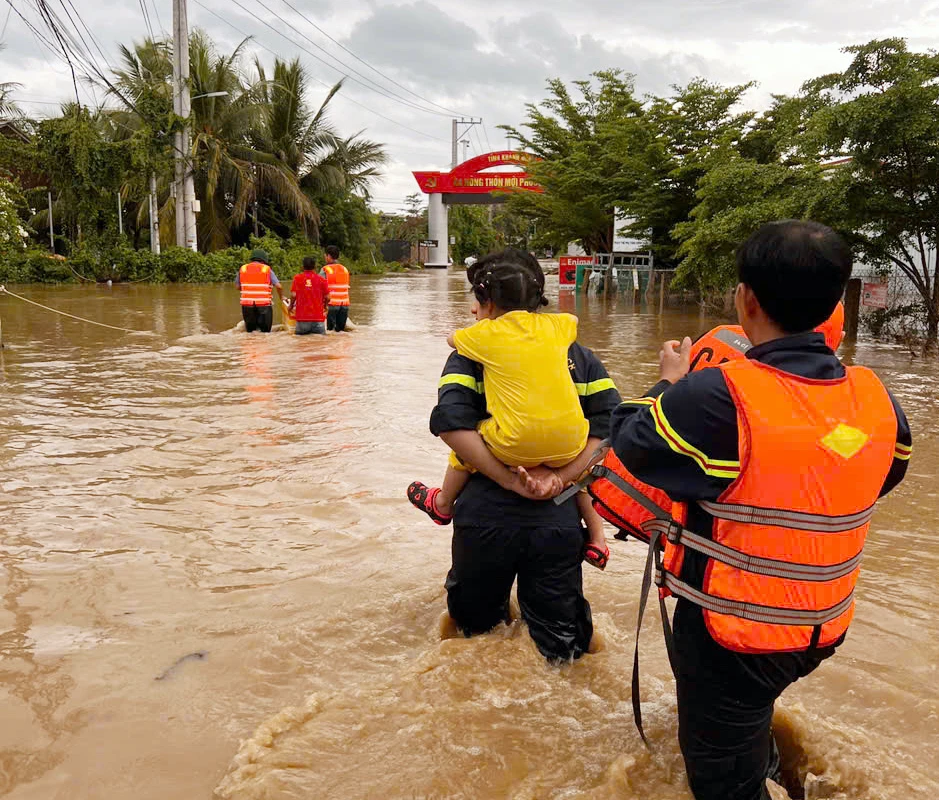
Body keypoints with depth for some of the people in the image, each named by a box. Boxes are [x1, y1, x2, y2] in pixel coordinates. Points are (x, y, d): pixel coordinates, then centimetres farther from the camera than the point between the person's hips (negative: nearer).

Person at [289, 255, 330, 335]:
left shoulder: (297, 278, 2)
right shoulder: (321, 279, 2)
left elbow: (293, 295, -6)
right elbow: (327, 297, 1)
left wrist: (291, 306, 13)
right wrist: (324, 306, 22)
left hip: (302, 317, 0)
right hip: (318, 317, 0)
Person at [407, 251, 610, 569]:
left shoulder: (485, 333, 0)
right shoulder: (554, 325, 9)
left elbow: (451, 339, 22)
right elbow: (573, 320, 35)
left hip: (516, 447, -3)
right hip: (569, 445, 3)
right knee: (581, 464, 36)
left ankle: (443, 504, 50)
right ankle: (597, 543, 36)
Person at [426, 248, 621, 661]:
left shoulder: (471, 353, 0)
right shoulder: (575, 353, 9)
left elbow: (450, 423, -16)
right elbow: (610, 424, -1)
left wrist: (510, 481, -14)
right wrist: (562, 476, -9)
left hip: (487, 513, -1)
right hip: (557, 516, 2)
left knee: (474, 624, 28)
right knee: (562, 648, 23)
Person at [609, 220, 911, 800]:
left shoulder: (716, 398, -29)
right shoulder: (876, 399, -10)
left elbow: (632, 444, -12)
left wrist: (670, 383, 4)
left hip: (731, 632, -6)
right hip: (824, 628, 6)